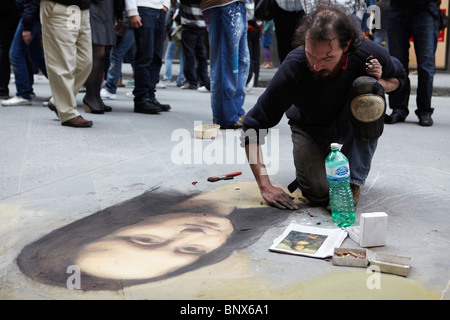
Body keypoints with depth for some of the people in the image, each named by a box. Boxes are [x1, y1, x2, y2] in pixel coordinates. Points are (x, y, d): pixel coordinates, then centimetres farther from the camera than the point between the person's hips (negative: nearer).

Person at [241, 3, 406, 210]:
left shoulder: (370, 54, -26)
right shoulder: (293, 68, -31)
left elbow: (398, 78, 1)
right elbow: (253, 126, -27)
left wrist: (379, 83, -25)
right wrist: (265, 186, -31)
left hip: (351, 124, 2)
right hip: (311, 128, -1)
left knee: (365, 86, -31)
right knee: (319, 194, -24)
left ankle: (353, 179, -18)